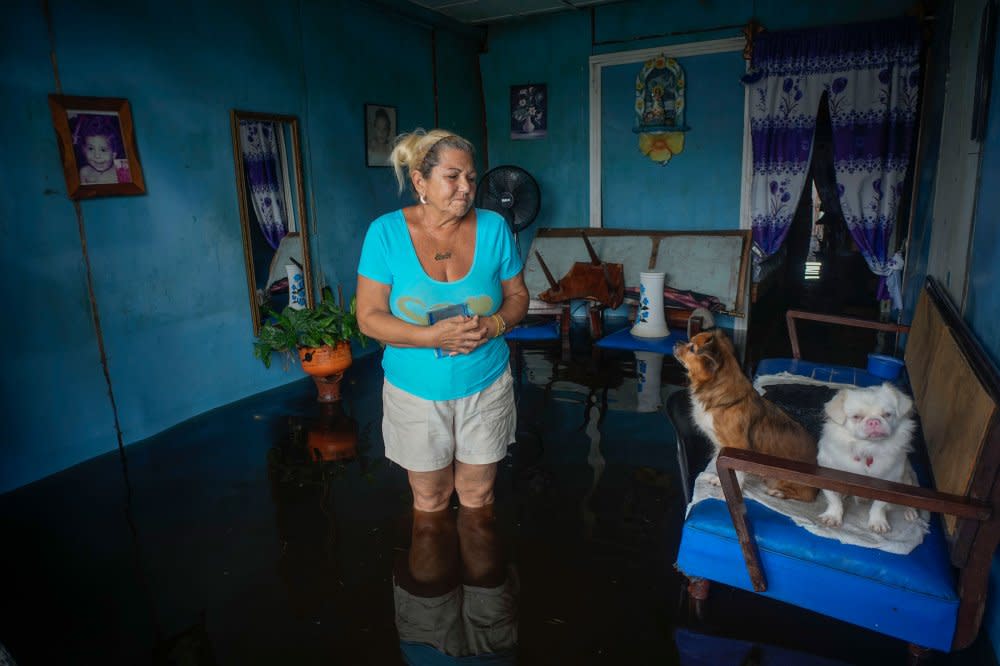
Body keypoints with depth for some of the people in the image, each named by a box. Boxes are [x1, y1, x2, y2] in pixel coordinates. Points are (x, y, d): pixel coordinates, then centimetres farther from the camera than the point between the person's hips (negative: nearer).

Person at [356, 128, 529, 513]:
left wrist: (494, 325, -20)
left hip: (485, 385, 1)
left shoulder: (493, 228, -7)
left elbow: (517, 296, 2)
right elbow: (369, 318, -12)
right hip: (415, 391, -1)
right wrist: (432, 337, -27)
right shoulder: (386, 232, -12)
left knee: (478, 495, 18)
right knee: (430, 499, 18)